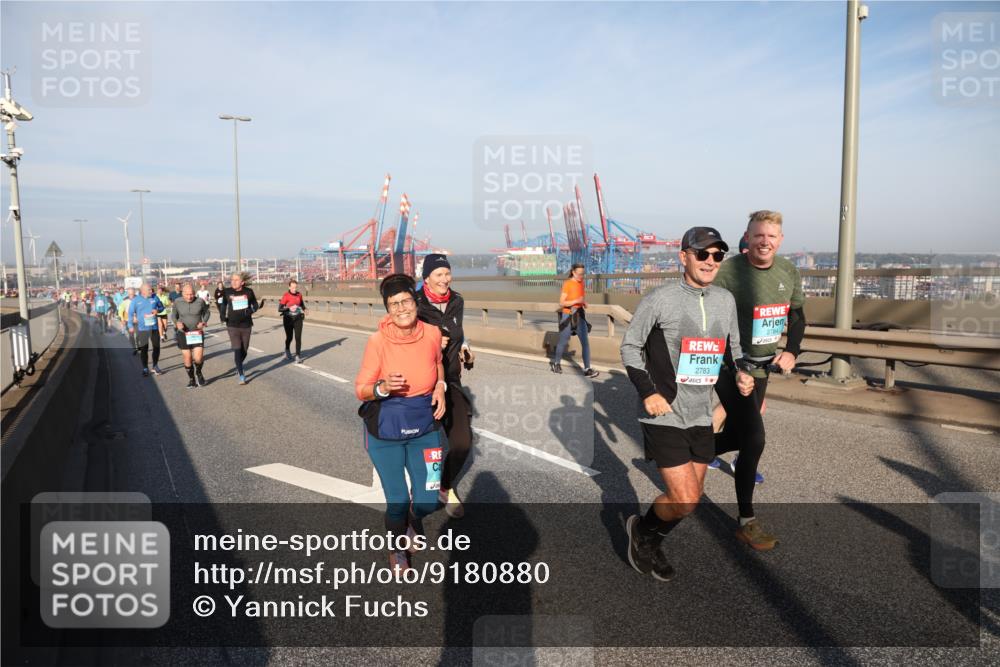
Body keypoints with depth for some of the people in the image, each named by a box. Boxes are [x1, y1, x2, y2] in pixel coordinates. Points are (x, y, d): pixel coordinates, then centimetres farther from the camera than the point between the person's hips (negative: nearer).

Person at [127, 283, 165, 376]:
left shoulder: (155, 297, -3)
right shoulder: (136, 300, -6)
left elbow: (161, 307, 11)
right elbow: (131, 313, 3)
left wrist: (157, 310, -11)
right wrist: (131, 325, 2)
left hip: (154, 327, 2)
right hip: (142, 328, -2)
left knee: (156, 347, 9)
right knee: (144, 349, 3)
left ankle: (155, 366, 26)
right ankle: (145, 368, 14)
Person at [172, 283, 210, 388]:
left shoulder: (200, 302, -8)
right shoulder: (177, 302, -5)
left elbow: (206, 312, 9)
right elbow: (173, 315, 10)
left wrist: (204, 322, -9)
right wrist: (177, 322, -11)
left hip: (197, 333, -1)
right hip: (183, 334, 1)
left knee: (198, 358, -10)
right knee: (187, 359, 4)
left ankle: (199, 372, 23)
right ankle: (191, 379, 25)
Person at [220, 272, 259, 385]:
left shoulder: (248, 292, -5)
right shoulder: (227, 292, -3)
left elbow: (255, 304, 6)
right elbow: (224, 305, 14)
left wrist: (250, 311, -14)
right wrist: (223, 316, 0)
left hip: (246, 325, 1)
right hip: (232, 326, -1)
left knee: (244, 350, 12)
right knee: (237, 350, -9)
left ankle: (238, 367, 41)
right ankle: (241, 376, -3)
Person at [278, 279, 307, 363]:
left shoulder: (299, 294, 0)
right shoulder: (286, 296, -12)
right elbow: (279, 309, -13)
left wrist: (304, 309, -1)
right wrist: (289, 308, -28)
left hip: (298, 318, 2)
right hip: (288, 319, -2)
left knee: (298, 337, -8)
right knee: (289, 337, 10)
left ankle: (298, 356, -4)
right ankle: (287, 350, 41)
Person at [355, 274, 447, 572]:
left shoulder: (432, 333, -9)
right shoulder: (377, 341, -19)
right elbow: (361, 388, -12)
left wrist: (440, 387, -4)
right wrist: (382, 388, -31)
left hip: (424, 427, 3)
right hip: (386, 430, -2)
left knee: (427, 500, 6)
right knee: (398, 501, 5)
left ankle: (414, 519, 45)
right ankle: (397, 550, 38)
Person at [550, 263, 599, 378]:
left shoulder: (581, 282, 6)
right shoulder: (567, 284, -13)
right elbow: (561, 302, -17)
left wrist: (584, 302, 5)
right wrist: (576, 301, -26)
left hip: (579, 316, 5)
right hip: (568, 316, -5)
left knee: (585, 342, -5)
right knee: (563, 342, 8)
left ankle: (587, 369, -5)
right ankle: (556, 363, 31)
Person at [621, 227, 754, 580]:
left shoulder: (726, 300, 6)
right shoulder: (659, 300, -12)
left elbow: (732, 348, 19)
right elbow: (630, 346, -4)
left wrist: (739, 374, -2)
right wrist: (647, 391, -14)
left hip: (701, 416, 6)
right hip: (664, 415, -6)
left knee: (692, 496, 14)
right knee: (685, 499, -10)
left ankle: (649, 544, 38)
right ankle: (642, 529, 21)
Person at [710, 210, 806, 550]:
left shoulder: (789, 272, 3)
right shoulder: (727, 271, -18)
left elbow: (797, 315, 16)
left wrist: (791, 351, 0)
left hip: (760, 367, 7)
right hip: (729, 366, -7)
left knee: (737, 435, 16)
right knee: (754, 439, -10)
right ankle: (746, 523, 6)